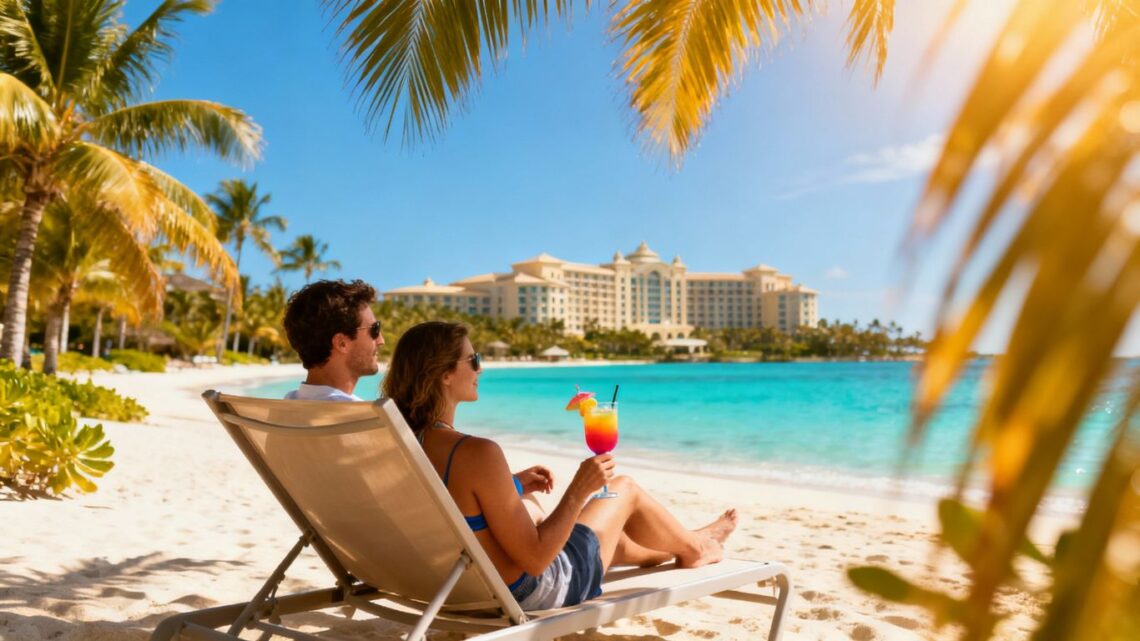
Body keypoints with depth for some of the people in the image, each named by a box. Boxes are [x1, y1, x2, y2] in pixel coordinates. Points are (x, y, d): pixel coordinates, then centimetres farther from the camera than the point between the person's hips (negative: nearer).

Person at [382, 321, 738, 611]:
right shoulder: (477, 454, -34)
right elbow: (535, 559, -28)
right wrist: (581, 487, -21)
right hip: (534, 592, -7)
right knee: (626, 488, 15)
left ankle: (672, 551, 60)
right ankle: (692, 547, 45)